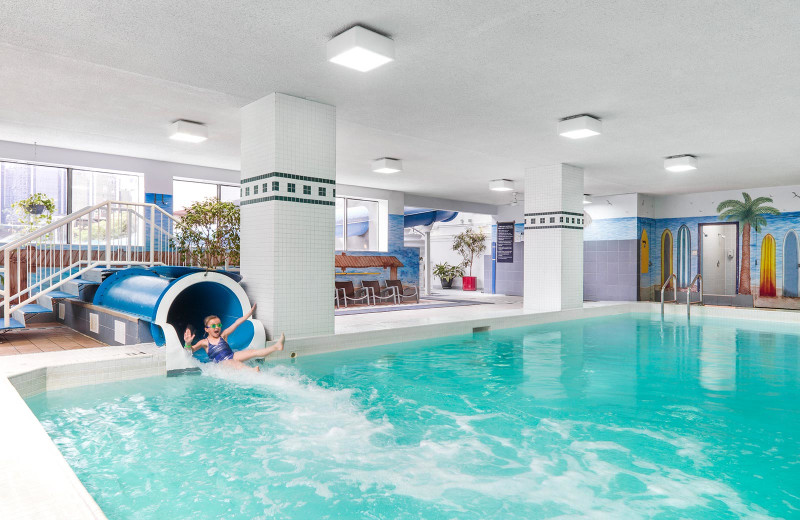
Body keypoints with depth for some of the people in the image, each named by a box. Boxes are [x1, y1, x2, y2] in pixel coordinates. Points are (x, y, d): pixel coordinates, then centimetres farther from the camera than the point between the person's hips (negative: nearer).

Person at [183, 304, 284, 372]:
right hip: (221, 364, -4)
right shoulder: (204, 342, 6)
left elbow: (237, 323, 7)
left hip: (233, 356, 4)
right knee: (232, 363, -37)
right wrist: (188, 343, -26)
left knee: (252, 352, -15)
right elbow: (190, 350, -3)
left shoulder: (223, 335, 11)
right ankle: (251, 370, -67)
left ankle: (276, 346, -29)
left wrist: (250, 313, 4)